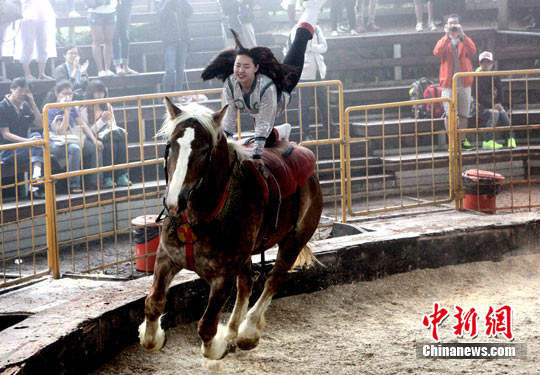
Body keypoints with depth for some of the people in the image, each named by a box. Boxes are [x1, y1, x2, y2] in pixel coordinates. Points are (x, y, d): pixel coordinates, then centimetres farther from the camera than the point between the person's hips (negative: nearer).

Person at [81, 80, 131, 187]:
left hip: (111, 136, 4)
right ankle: (108, 178, -35)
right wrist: (102, 121, -14)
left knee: (121, 141, -31)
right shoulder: (85, 111, 4)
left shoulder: (108, 107, 22)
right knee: (110, 145, -36)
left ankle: (122, 176, -34)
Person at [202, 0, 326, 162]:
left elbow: (264, 123, -44)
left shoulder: (266, 86, -47)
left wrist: (257, 155, -45)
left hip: (281, 93, -2)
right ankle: (281, 132, 47)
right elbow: (229, 118, -25)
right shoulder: (230, 84, -35)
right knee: (268, 140, 12)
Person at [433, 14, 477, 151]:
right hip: (448, 84, -2)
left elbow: (472, 51, -13)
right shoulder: (443, 41, 7)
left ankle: (463, 140, 12)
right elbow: (437, 52, -16)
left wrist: (462, 34, -19)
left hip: (464, 84, 2)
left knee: (463, 114, 5)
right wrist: (447, 36, -19)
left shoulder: (465, 41, 10)